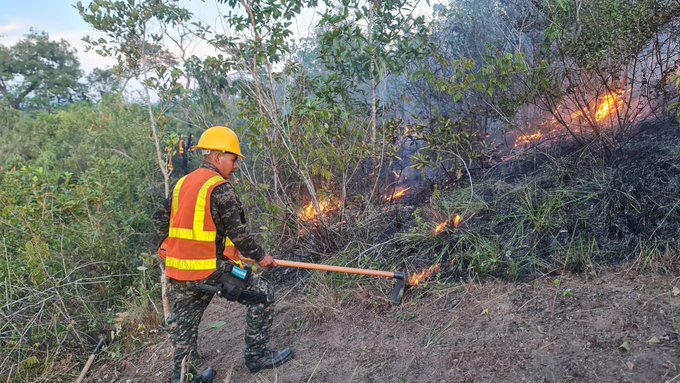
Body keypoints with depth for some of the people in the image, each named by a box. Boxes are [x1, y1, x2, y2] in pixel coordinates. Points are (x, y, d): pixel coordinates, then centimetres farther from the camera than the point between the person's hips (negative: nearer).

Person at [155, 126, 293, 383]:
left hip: (178, 269, 8)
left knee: (183, 324, 20)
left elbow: (161, 219, 17)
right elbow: (236, 231, -14)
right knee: (262, 295, 6)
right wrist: (259, 256, -1)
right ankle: (257, 357, 15)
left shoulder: (182, 184, 11)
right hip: (210, 269, -8)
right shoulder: (220, 188, -13)